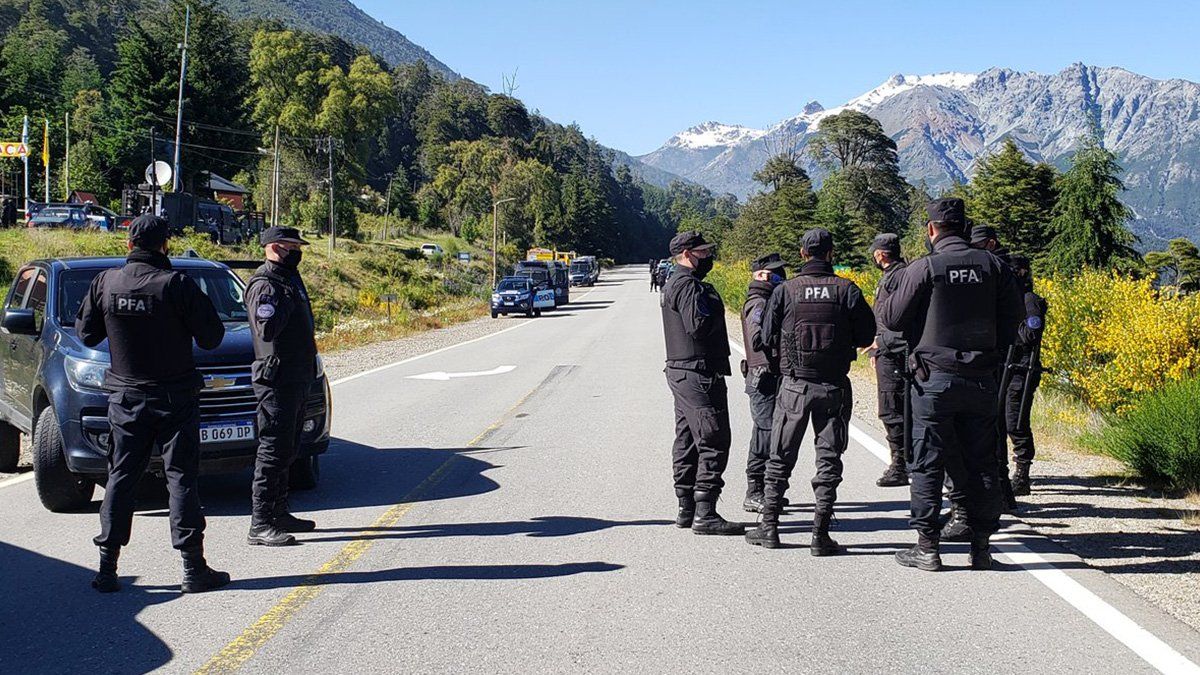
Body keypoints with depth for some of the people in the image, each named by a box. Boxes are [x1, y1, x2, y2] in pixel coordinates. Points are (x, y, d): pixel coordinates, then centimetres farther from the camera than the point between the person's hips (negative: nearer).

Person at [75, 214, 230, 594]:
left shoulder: (105, 283, -3)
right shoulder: (176, 285, -14)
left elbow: (87, 334, 8)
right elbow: (211, 337, -10)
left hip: (126, 398, 3)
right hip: (174, 398, -3)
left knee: (121, 478, 11)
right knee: (181, 478, 2)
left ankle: (107, 569, 10)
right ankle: (193, 569, 2)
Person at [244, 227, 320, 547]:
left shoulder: (289, 281, 17)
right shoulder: (265, 286, -14)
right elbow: (266, 329, -28)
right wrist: (286, 302, -25)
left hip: (296, 379, 10)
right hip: (277, 379, -10)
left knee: (286, 450, 16)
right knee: (273, 450, -8)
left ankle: (279, 512, 26)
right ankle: (260, 524, -6)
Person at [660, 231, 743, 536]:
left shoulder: (674, 283, 19)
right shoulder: (688, 285, -15)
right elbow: (699, 325, -26)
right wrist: (715, 307, -10)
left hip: (681, 372, 11)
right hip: (699, 373, -11)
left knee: (687, 442, 14)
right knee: (713, 442, -10)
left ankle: (687, 509, 20)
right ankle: (705, 515, -10)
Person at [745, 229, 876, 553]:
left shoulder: (785, 290, -4)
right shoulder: (847, 290, -5)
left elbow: (768, 337, 0)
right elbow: (866, 335, -1)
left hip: (794, 386, 0)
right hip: (834, 386, 0)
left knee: (780, 459, 11)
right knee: (829, 460, 6)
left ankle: (769, 527, 14)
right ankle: (820, 534, 4)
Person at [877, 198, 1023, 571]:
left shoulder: (924, 268, -9)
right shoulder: (992, 265, 2)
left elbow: (893, 319, -6)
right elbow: (1013, 314, 7)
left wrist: (883, 302, 15)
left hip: (934, 378, -4)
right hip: (982, 379, 4)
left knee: (927, 464, 3)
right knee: (980, 463, 10)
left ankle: (927, 547, 4)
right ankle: (982, 546, 14)